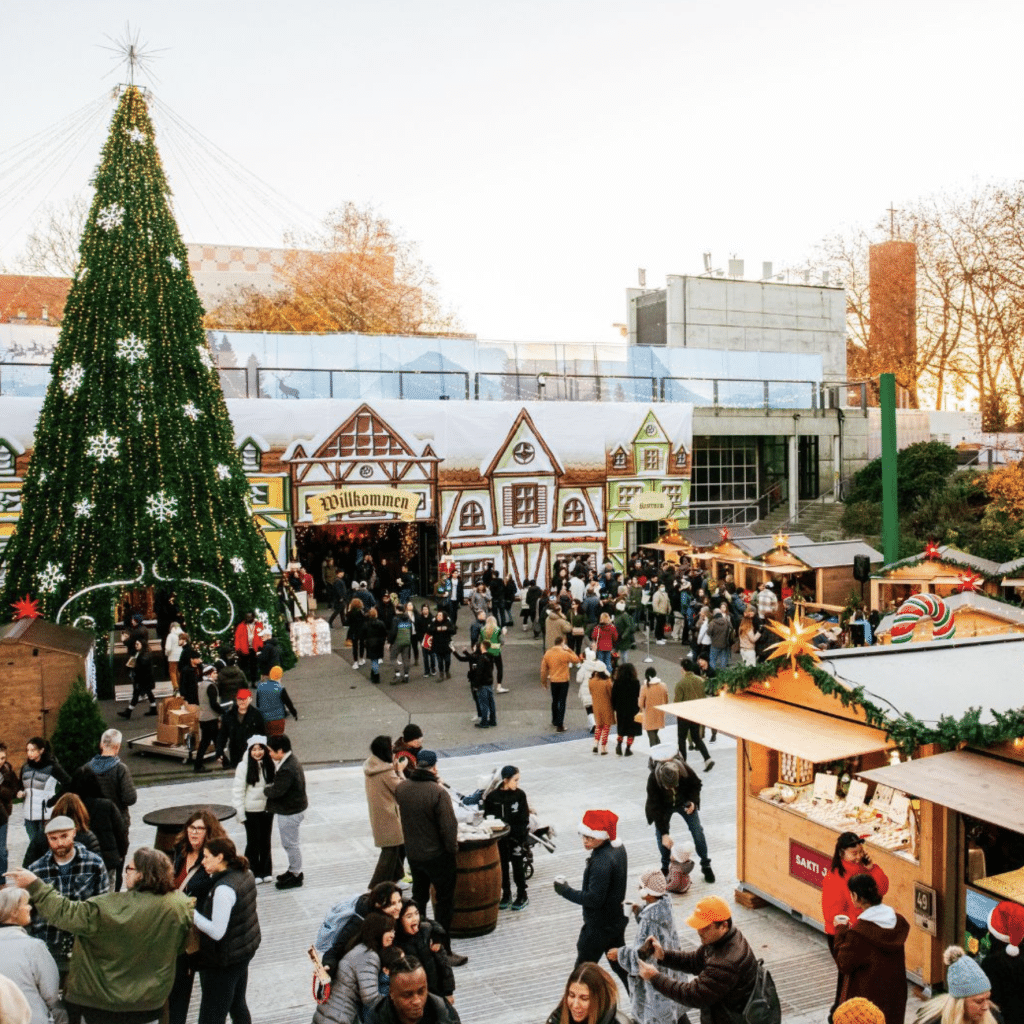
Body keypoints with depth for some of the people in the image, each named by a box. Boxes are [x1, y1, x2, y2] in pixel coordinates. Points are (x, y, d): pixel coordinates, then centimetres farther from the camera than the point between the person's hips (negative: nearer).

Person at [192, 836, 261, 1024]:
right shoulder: (245, 874, 0)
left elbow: (217, 932, -27)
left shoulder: (224, 889, -27)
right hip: (245, 950, 9)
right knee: (238, 1005, 24)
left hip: (224, 960, -9)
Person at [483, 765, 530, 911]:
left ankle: (522, 895, 21)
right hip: (500, 838, 1)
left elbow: (524, 819, -6)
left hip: (516, 837, -1)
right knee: (502, 866, 11)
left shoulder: (519, 795, -9)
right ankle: (506, 895, 26)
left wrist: (521, 839, -11)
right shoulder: (492, 796, -8)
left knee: (518, 865, 6)